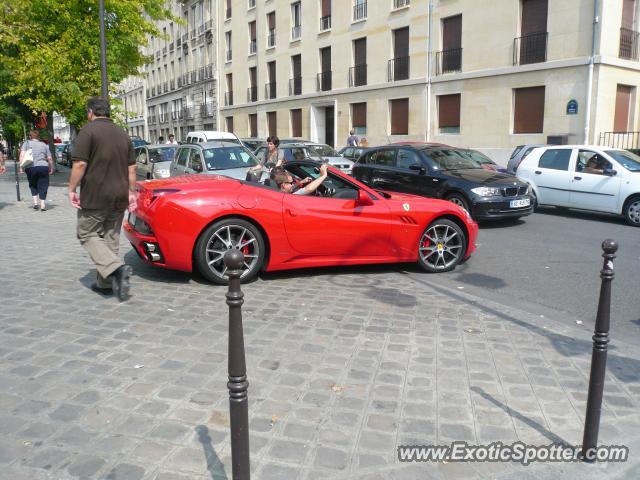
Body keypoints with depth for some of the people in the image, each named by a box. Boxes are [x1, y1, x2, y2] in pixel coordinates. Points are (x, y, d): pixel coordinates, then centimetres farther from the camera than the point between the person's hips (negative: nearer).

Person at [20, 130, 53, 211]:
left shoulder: (26, 143, 10)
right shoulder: (44, 145, 14)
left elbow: (22, 155, -5)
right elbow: (49, 158, 11)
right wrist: (51, 168, 22)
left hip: (30, 168, 0)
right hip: (43, 167, 0)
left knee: (33, 185, 19)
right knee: (43, 186, 6)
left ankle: (35, 202, 9)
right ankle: (42, 205, 2)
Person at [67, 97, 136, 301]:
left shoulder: (88, 130, -7)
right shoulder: (122, 134, 13)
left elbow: (80, 164, -16)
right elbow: (131, 168, 14)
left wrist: (72, 189, -7)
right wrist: (131, 192, 18)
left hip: (94, 196, -6)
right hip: (119, 197, 6)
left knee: (88, 234, 4)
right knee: (111, 237, 12)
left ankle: (117, 268, -18)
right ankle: (105, 283, 16)